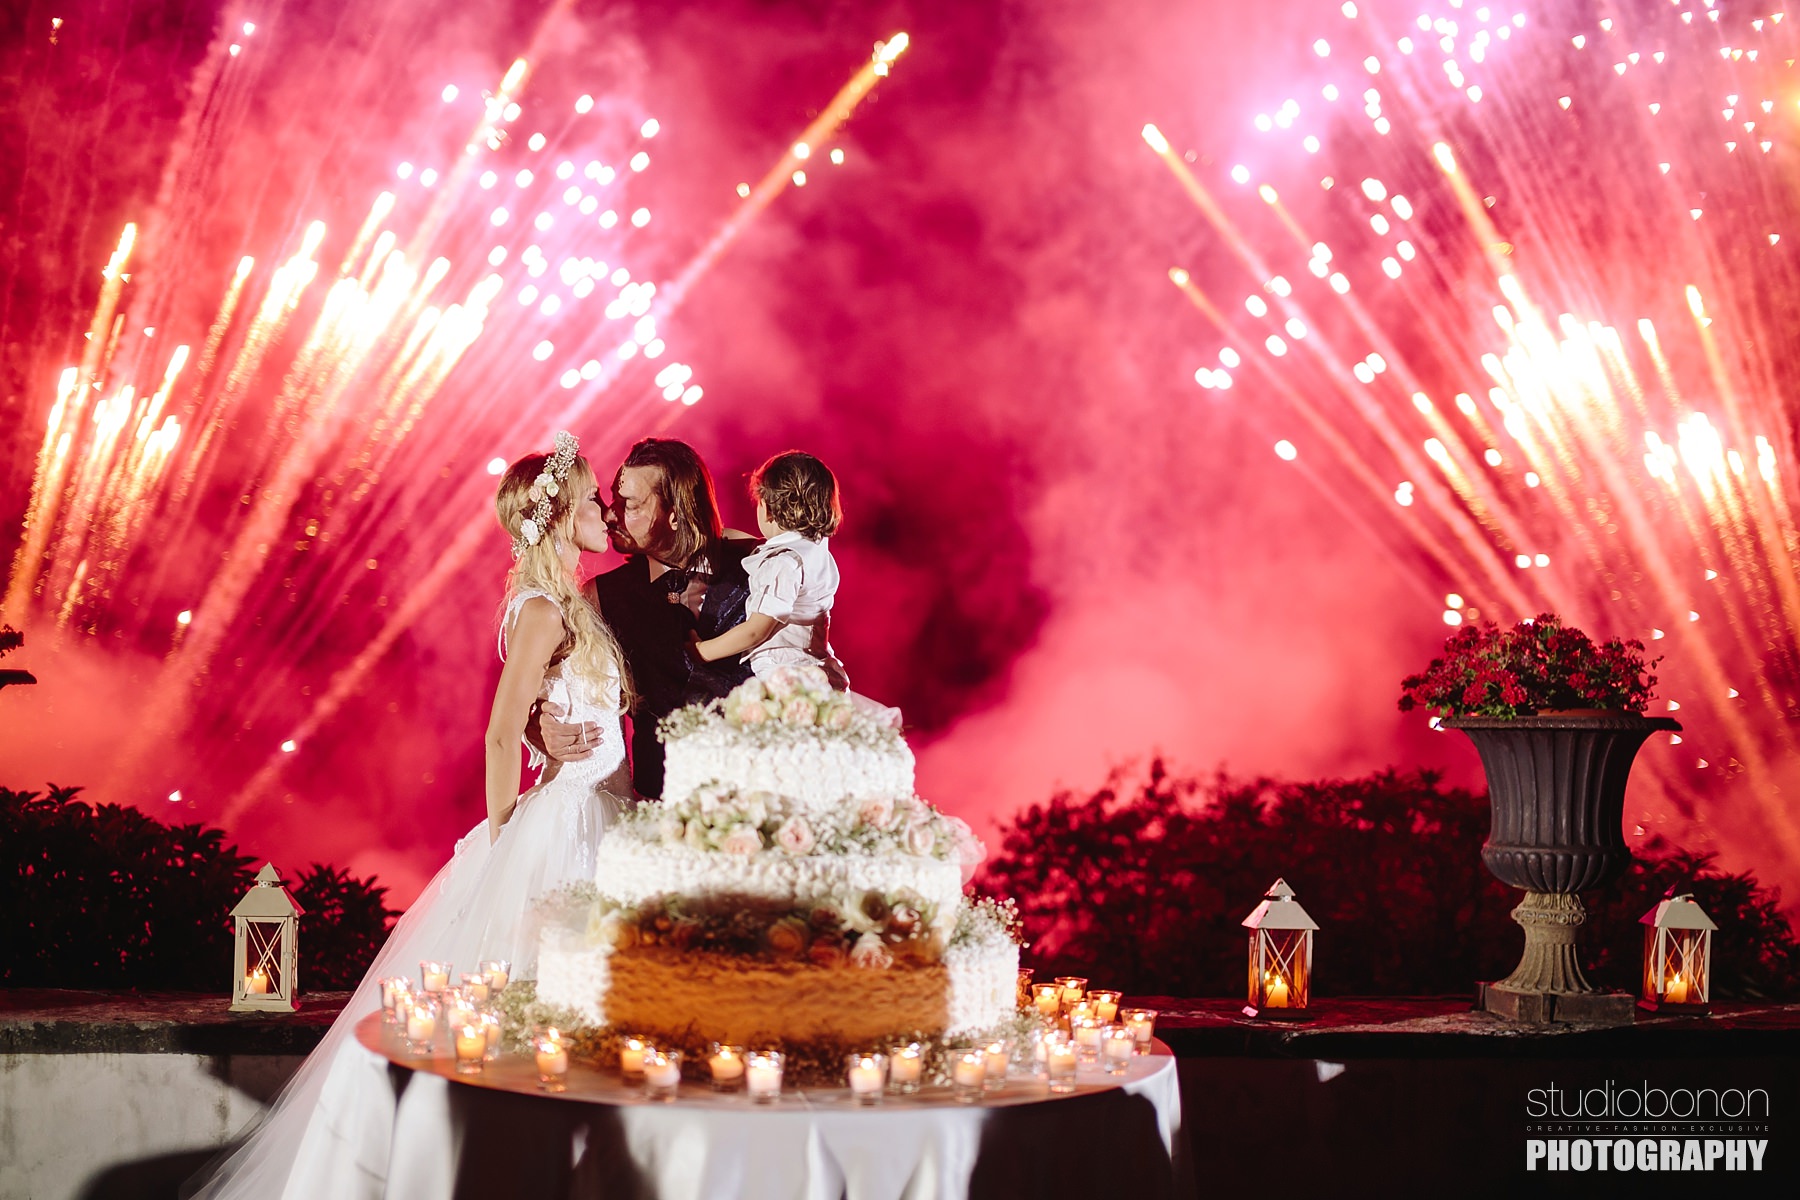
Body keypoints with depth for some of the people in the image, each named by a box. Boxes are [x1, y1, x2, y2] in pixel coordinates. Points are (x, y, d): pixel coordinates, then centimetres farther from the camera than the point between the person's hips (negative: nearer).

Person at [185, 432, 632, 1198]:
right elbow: (503, 736, -18)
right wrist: (502, 836, -10)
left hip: (595, 821, 9)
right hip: (559, 826, -9)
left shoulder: (571, 603, 13)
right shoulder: (542, 610, -15)